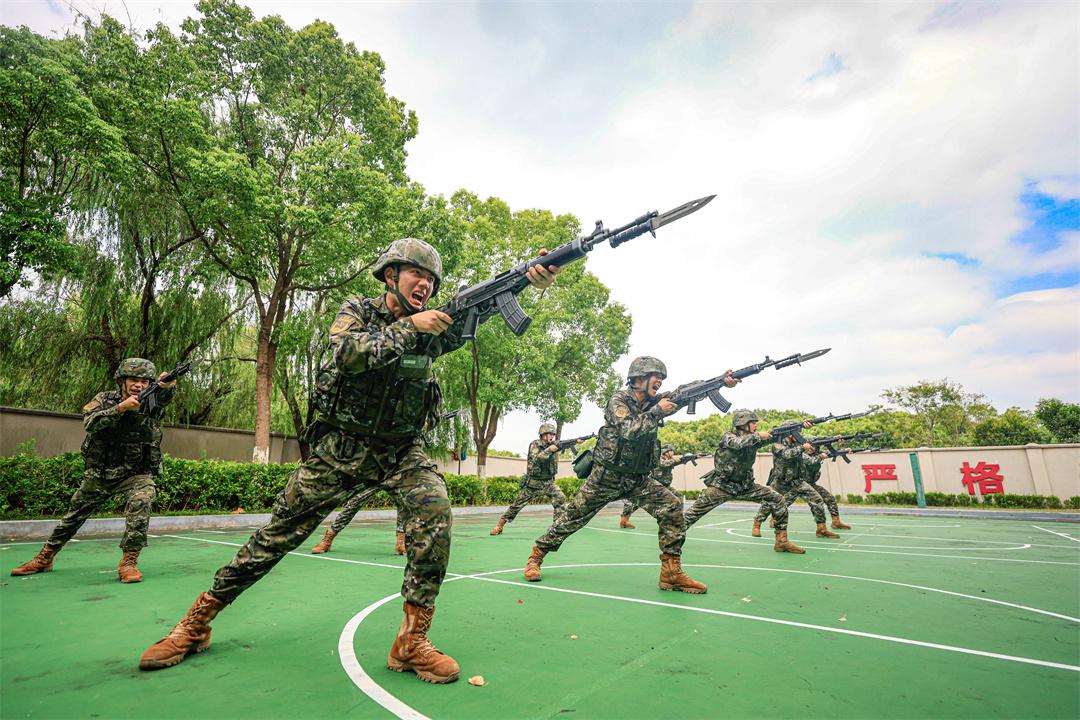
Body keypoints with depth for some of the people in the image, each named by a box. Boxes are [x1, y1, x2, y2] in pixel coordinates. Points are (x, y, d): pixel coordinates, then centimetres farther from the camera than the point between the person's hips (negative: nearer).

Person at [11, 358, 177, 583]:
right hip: (100, 473, 3)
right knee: (73, 515, 17)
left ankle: (129, 561, -21)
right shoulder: (104, 399, -3)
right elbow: (90, 422, -20)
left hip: (137, 474, -3)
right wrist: (121, 407, -35)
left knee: (140, 502, -30)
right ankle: (43, 559, 40)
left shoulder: (152, 401, -8)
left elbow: (165, 395, -31)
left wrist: (169, 385, -55)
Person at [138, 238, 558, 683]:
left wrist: (533, 280, -31)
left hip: (400, 452, 1)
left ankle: (412, 641, -15)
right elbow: (348, 353, -24)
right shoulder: (357, 311, -4)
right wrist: (409, 327, -29)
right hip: (340, 447, -1)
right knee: (279, 532, 5)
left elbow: (481, 310, -14)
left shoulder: (432, 327, 0)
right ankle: (195, 623, 27)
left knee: (434, 510, -25)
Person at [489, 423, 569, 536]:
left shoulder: (554, 445, 0)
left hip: (548, 482, 3)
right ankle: (499, 526, 17)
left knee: (561, 500, -17)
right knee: (517, 505, 2)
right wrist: (548, 450, -37)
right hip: (533, 483, -3)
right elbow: (536, 459, -27)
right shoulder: (534, 445, -11)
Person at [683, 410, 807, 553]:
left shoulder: (753, 439, 2)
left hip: (745, 486, 5)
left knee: (777, 499, -6)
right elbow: (737, 443, -37)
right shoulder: (728, 436, -14)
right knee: (694, 512, -11)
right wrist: (758, 436, -28)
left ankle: (782, 540, 3)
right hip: (721, 486, -5)